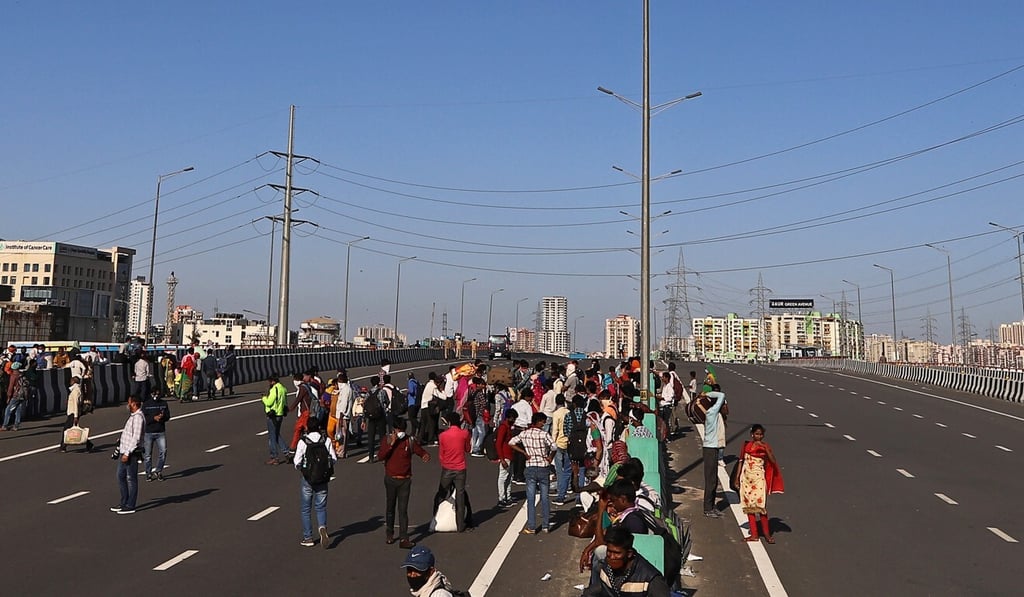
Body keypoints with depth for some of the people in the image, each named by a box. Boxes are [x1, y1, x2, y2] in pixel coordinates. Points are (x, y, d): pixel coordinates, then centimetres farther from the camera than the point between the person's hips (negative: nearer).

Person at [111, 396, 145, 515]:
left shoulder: (138, 417, -18)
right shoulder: (132, 416, 16)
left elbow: (136, 438, -23)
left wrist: (127, 453, -23)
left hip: (131, 453, -10)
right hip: (124, 451, 10)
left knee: (131, 479, -2)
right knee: (120, 477, 15)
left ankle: (130, 506, 5)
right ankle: (124, 503, 26)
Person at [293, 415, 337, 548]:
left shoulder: (303, 442, -11)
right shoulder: (326, 440, -5)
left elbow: (297, 463, -9)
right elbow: (334, 459, 0)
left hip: (307, 478, -1)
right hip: (323, 478, 1)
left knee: (306, 509, 13)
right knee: (321, 507, 12)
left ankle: (308, 538, 16)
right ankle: (322, 527, -15)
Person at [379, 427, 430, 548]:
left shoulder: (410, 441, -2)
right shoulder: (387, 440, -2)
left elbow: (421, 451, -2)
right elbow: (380, 456, -13)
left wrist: (426, 456, -25)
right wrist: (391, 444, -21)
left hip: (405, 480, -1)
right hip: (390, 479, 1)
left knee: (403, 509, -5)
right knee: (390, 507, 14)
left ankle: (403, 539, -7)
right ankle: (389, 534, 31)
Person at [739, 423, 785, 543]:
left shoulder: (765, 446, -2)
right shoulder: (746, 445, 4)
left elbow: (773, 461, -15)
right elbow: (741, 461, 11)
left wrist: (765, 448, -22)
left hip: (759, 478, -3)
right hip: (746, 477, 3)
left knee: (761, 505, -7)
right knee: (749, 505, 5)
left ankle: (767, 534, 4)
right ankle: (754, 534, 12)